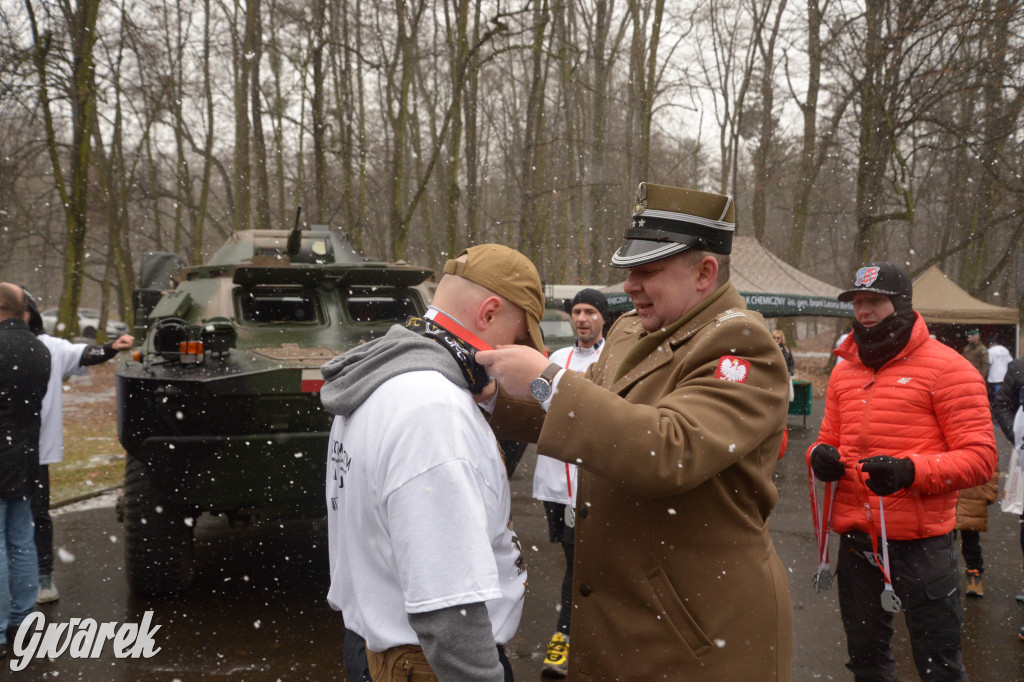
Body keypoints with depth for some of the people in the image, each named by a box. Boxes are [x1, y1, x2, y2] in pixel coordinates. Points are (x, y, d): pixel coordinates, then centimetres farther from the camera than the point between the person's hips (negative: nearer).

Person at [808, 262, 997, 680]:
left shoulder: (945, 367, -8)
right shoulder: (844, 371, 10)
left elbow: (979, 457, -13)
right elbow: (829, 439, 17)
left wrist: (910, 471, -27)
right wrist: (820, 456, -7)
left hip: (920, 543, -5)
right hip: (856, 539, 6)